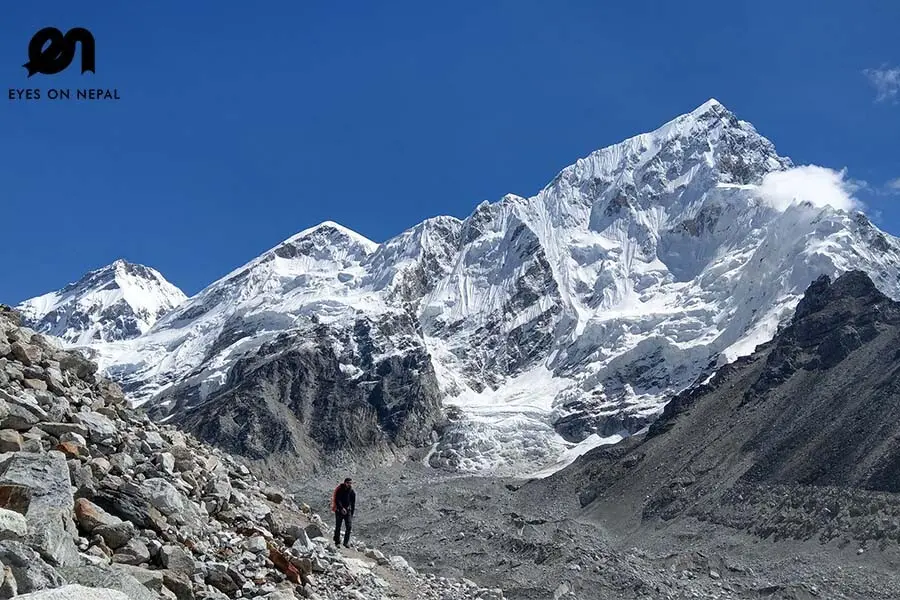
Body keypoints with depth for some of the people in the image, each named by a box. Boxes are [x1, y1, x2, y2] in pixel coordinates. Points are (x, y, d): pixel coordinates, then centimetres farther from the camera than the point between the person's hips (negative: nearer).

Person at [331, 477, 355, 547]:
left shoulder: (353, 493, 4)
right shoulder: (340, 490, -7)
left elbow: (353, 504, 10)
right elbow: (337, 500, -13)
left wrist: (352, 514, 7)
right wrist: (341, 508, -24)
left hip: (348, 510, 3)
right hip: (339, 510, -3)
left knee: (349, 526, -7)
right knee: (338, 526, 1)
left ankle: (346, 542, 0)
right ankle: (337, 542, 12)